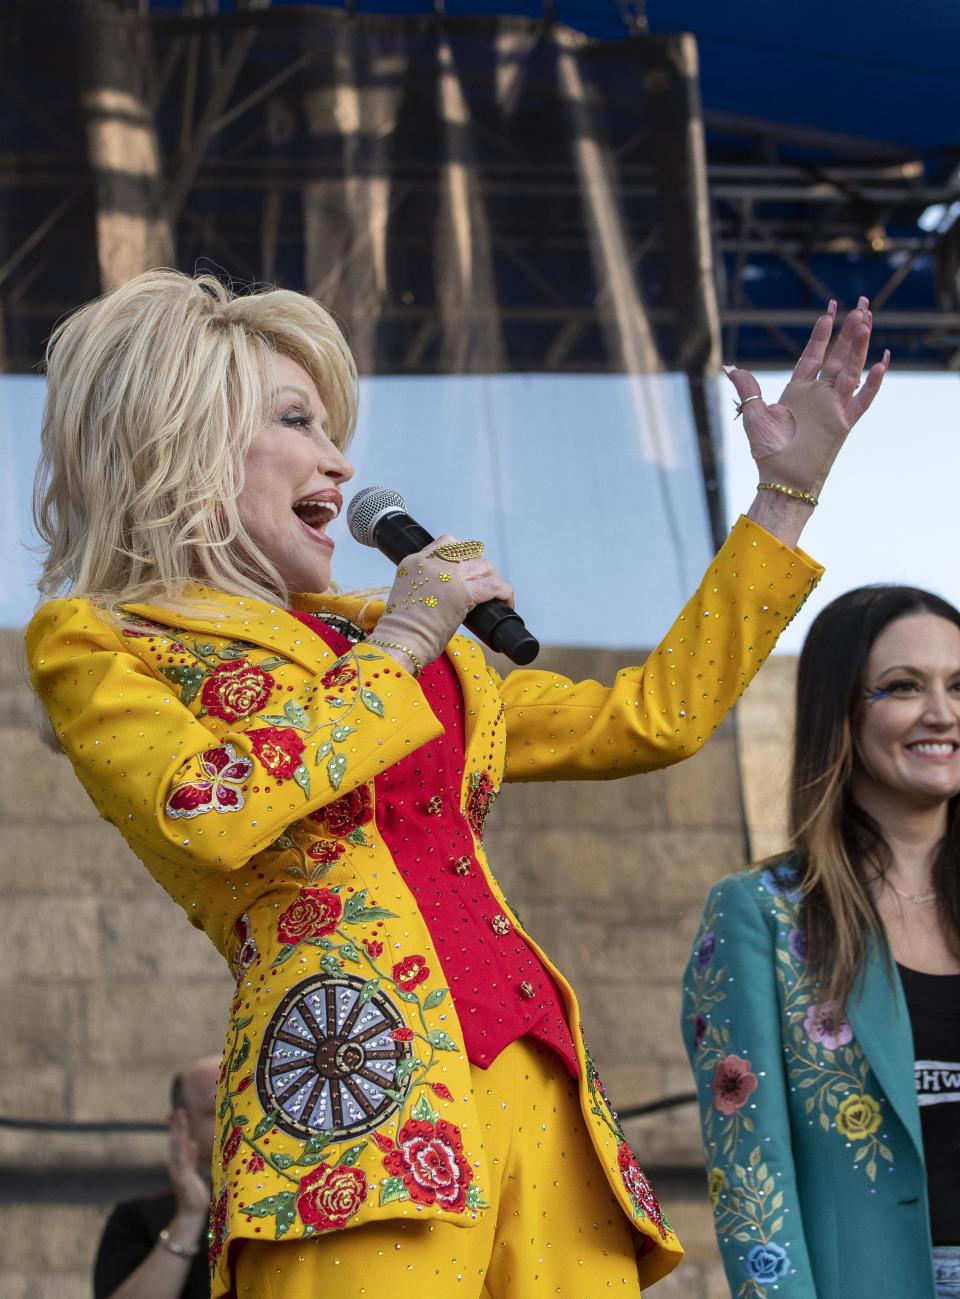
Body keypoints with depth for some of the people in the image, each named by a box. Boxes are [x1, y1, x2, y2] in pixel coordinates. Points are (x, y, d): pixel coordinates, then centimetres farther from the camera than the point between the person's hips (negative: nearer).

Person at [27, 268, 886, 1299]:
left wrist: (790, 485, 29)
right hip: (353, 1078, -5)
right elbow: (210, 816, -11)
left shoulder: (377, 634, 28)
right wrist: (398, 645, 3)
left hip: (536, 1090, 6)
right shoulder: (92, 642, 10)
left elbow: (655, 715, 28)